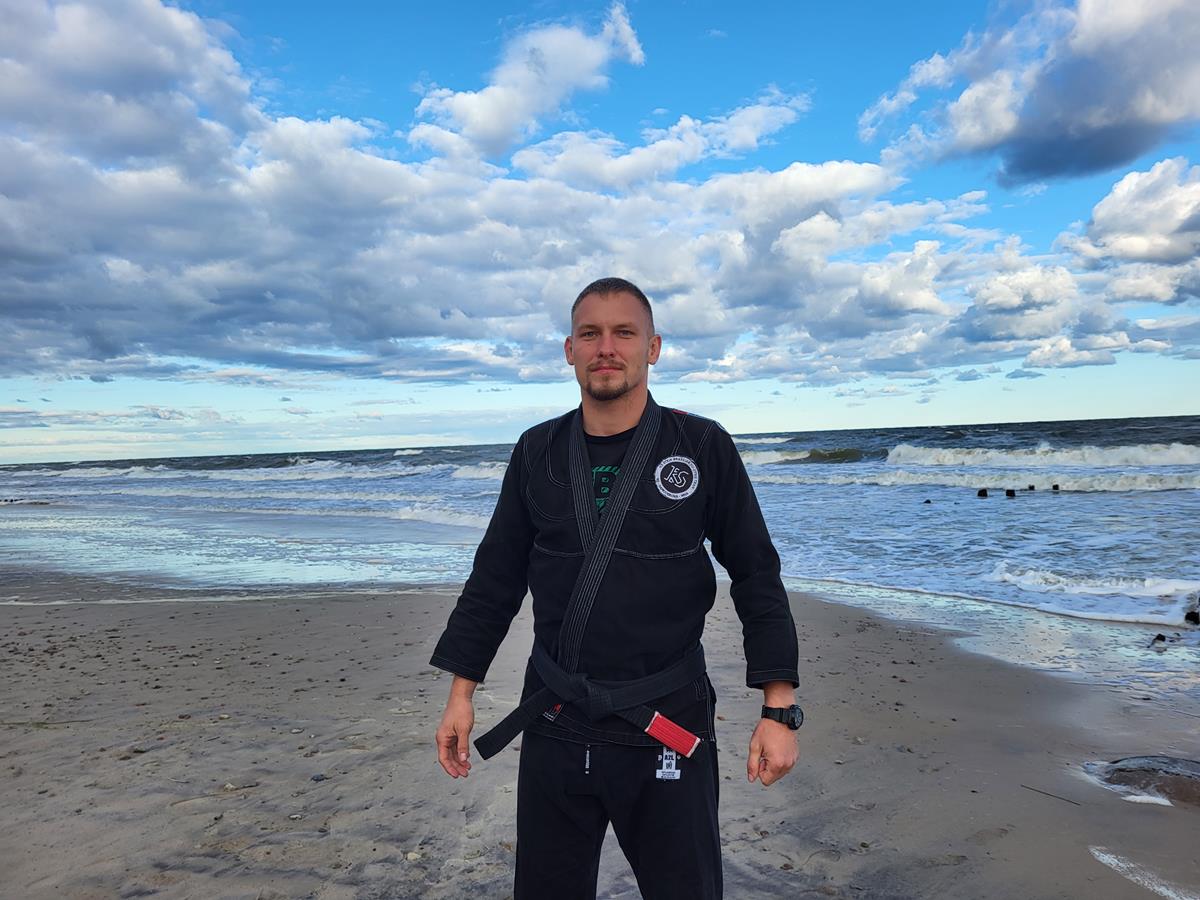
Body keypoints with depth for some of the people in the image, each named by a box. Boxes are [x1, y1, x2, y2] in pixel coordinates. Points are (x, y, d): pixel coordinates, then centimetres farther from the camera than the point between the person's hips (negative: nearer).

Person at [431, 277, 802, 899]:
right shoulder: (538, 452, 2)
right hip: (554, 724, 3)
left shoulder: (704, 448, -5)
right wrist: (460, 693, 6)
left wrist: (779, 709, -6)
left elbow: (757, 579, -3)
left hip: (667, 726, -2)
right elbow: (495, 579, 8)